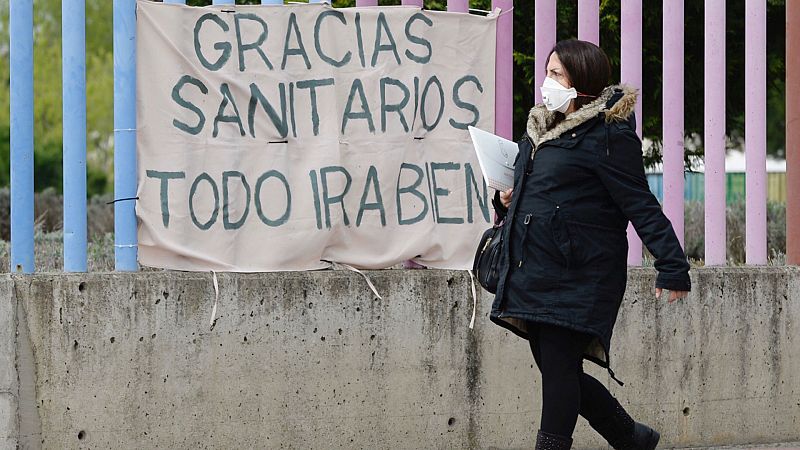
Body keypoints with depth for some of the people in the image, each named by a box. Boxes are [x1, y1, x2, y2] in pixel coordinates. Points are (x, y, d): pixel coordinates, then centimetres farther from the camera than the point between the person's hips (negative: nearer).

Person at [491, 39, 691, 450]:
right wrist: (508, 201, 8)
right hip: (533, 273, 9)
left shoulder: (608, 136, -10)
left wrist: (672, 266, -18)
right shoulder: (540, 128, 15)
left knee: (559, 366, -10)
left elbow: (641, 207, -13)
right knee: (556, 370, 12)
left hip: (578, 275, -9)